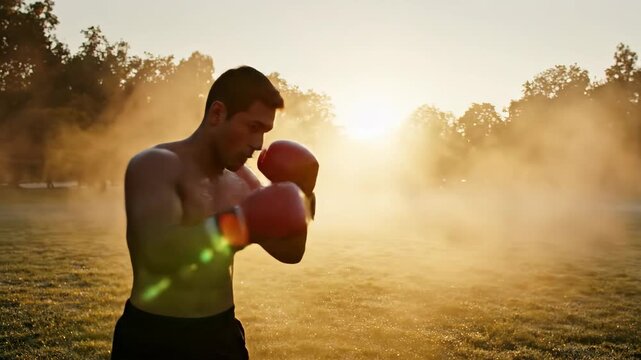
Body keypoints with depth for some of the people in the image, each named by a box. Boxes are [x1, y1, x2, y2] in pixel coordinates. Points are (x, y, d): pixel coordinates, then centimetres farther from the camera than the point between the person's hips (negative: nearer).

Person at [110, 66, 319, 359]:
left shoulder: (239, 180, 5)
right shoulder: (156, 164, -14)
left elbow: (290, 252, 9)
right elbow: (161, 251, -33)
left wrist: (302, 195, -6)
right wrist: (244, 221, -30)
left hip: (221, 335, 6)